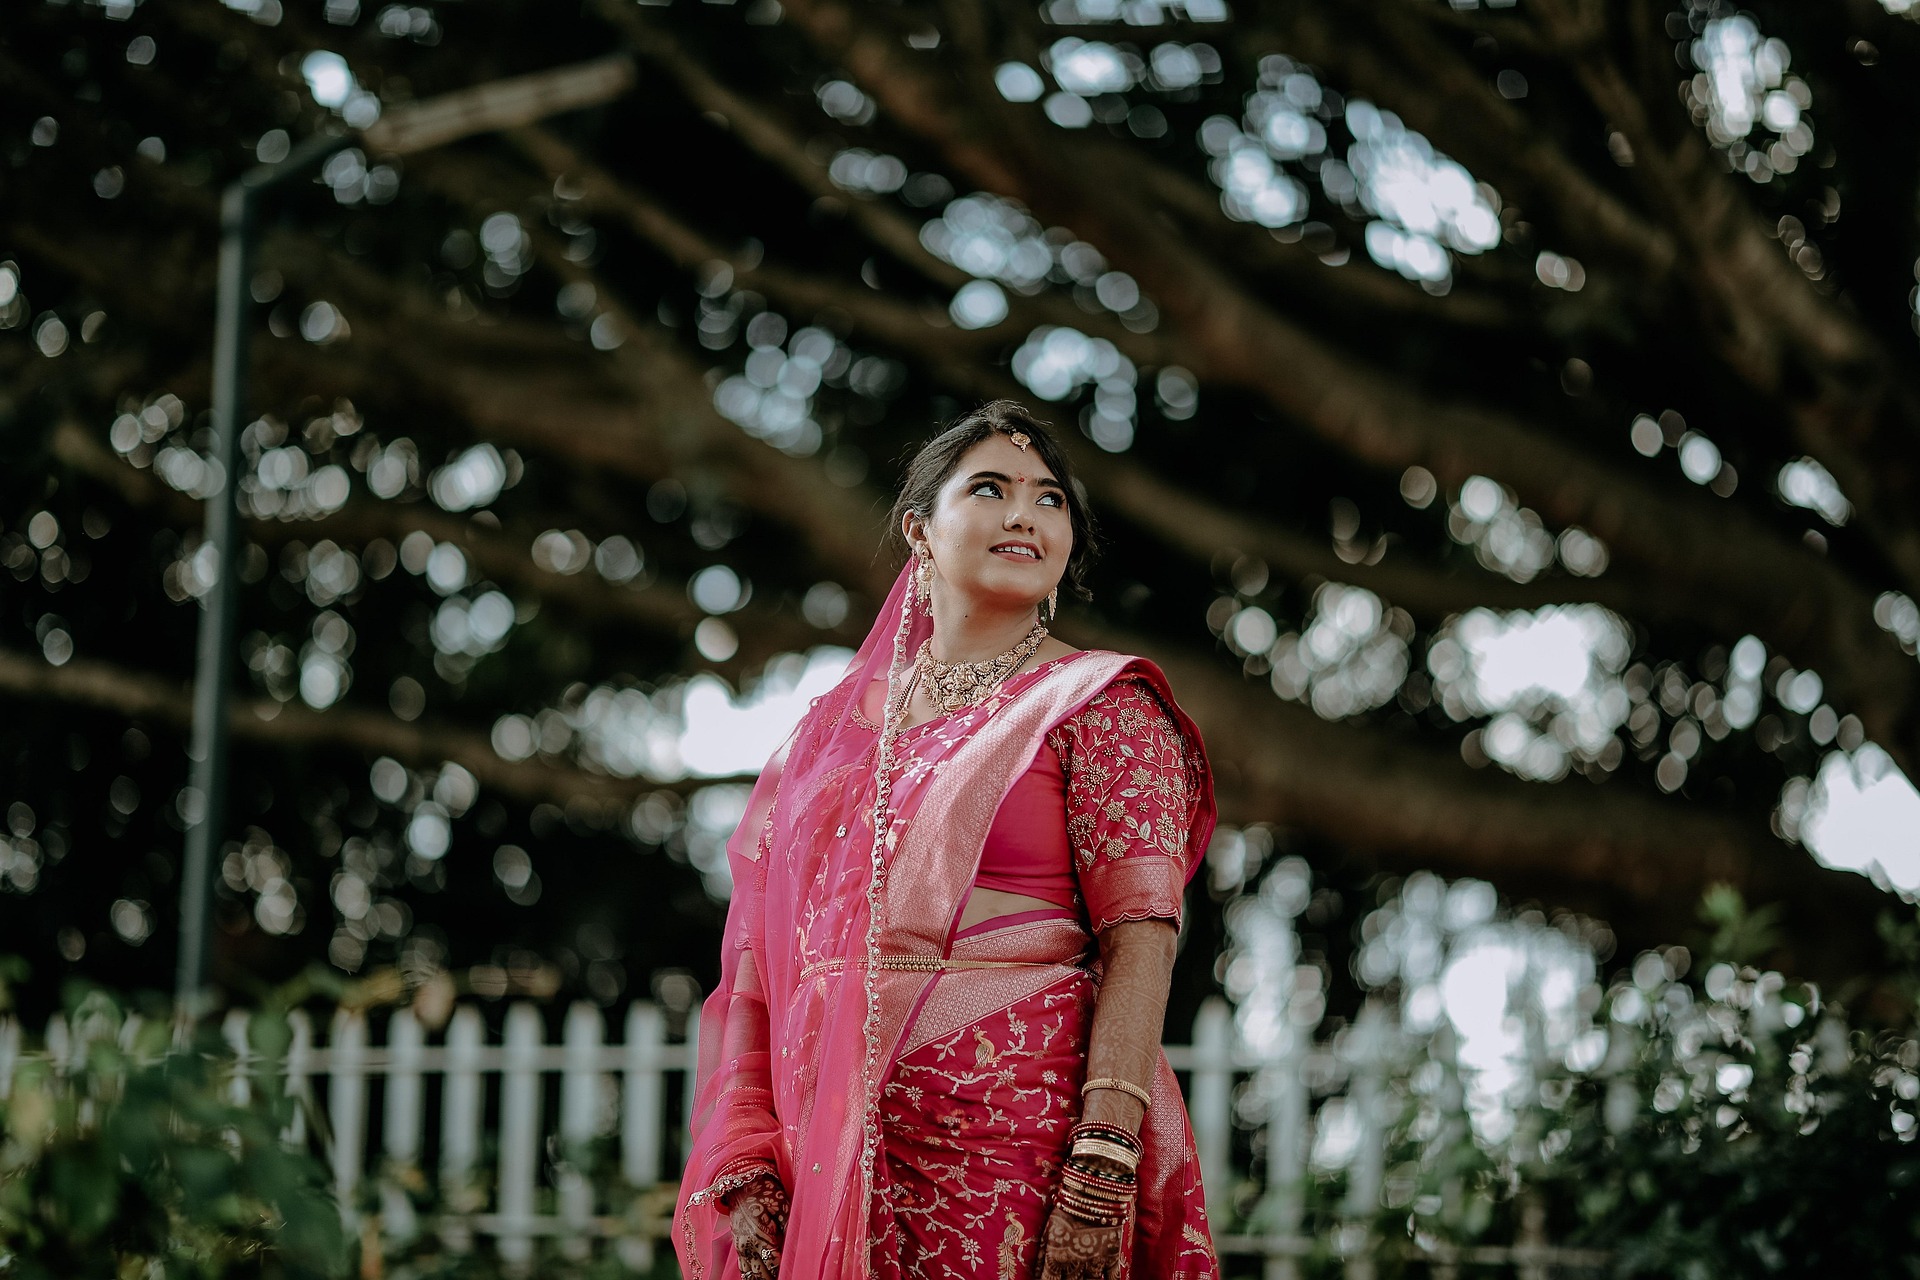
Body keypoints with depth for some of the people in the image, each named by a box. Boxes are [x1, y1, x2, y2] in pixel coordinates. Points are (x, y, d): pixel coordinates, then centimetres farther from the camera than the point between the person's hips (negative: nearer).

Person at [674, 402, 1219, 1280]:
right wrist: (745, 1173, 2)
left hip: (1019, 1138, -4)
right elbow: (760, 963, 12)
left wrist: (1102, 1170, -20)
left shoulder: (1100, 705, 2)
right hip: (839, 1156, 4)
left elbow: (1140, 940, -9)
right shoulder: (839, 726, 15)